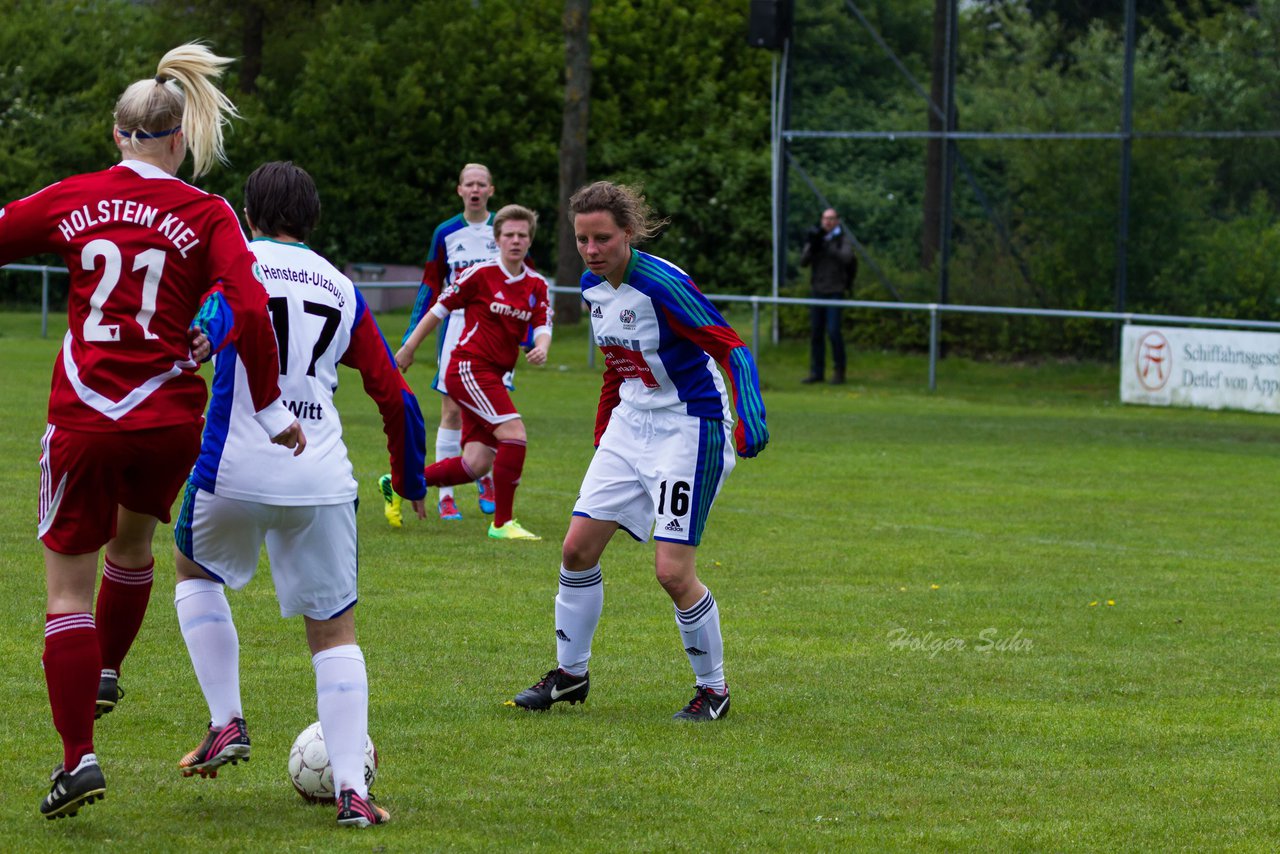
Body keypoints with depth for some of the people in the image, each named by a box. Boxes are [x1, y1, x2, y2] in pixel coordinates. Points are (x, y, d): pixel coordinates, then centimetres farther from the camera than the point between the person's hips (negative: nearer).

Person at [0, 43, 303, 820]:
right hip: (171, 419, 1)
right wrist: (270, 407, -7)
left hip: (83, 419, -1)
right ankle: (105, 672, 47)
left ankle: (79, 756, -6)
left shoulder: (72, 200, 1)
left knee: (69, 586, 5)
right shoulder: (207, 216, -3)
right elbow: (249, 312, -15)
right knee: (134, 537, 31)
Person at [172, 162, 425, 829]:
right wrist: (410, 481, 28)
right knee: (334, 632, 11)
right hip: (322, 483, 2)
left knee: (195, 572, 28)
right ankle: (351, 790, -3)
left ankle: (227, 723, 15)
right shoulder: (342, 290, 15)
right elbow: (396, 398, 17)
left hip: (233, 471, -2)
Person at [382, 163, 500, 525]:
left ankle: (487, 480, 22)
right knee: (452, 410, -5)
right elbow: (431, 285, 10)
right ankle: (446, 496, -2)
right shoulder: (446, 233, 5)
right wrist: (412, 334, 6)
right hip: (456, 325, 0)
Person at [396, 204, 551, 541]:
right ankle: (502, 523, -16)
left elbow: (543, 327, 1)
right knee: (514, 432, -22)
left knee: (476, 465, 1)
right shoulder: (481, 274, -7)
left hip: (491, 378, 7)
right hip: (468, 366, -7)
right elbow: (439, 310, 1)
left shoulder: (537, 286, 9)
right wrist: (409, 348, 6)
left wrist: (541, 348, -23)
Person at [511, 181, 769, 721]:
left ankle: (712, 688, 8)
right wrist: (601, 436, 22)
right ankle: (570, 674, 22)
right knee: (578, 548, 5)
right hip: (630, 425, 8)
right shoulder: (593, 287, 2)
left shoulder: (662, 284, -23)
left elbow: (732, 349, -25)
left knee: (672, 571, -12)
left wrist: (749, 418, -39)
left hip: (689, 429, -8)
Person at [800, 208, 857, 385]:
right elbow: (803, 262, 0)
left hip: (836, 292, -4)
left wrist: (825, 245, -25)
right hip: (818, 291, 4)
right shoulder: (815, 239, 10)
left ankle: (839, 371, -2)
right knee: (816, 332, 4)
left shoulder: (844, 240, -1)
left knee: (834, 331, -11)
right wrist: (812, 246, -18)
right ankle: (816, 372, 10)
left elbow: (846, 257, -20)